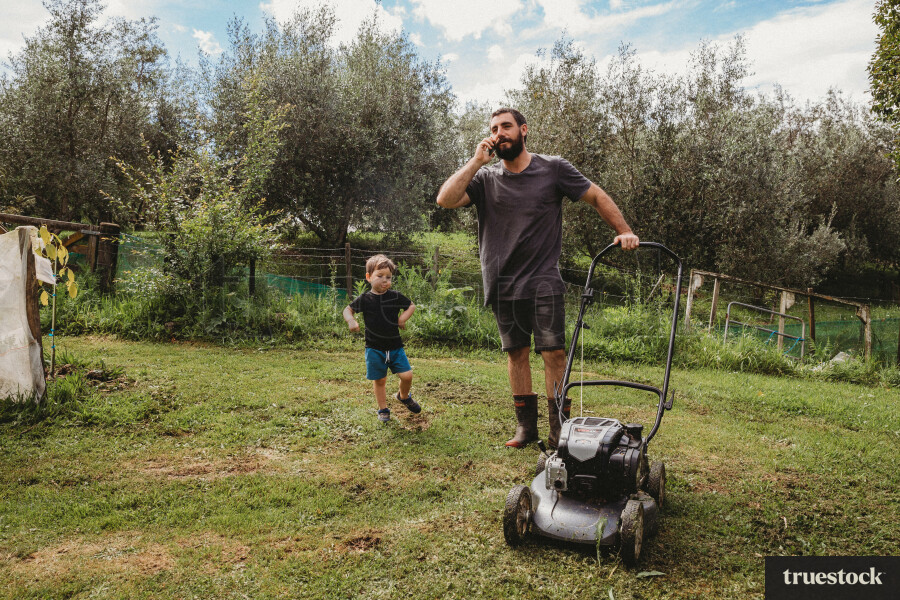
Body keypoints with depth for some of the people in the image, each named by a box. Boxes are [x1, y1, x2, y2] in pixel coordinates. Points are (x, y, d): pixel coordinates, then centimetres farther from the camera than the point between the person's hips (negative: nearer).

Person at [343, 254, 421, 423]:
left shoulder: (395, 296, -3)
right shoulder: (365, 299, -4)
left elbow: (411, 306, 12)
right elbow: (348, 310, 8)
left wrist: (404, 317, -6)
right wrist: (351, 321, -12)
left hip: (395, 346, 1)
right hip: (374, 348, -1)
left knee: (407, 375, -4)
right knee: (379, 380, 7)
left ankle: (404, 397, 28)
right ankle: (383, 409, 27)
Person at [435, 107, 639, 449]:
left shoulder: (553, 170, 3)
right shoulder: (485, 178, 6)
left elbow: (597, 196, 8)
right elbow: (445, 200, -7)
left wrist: (624, 231, -3)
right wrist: (477, 161, -8)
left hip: (543, 282, -2)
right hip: (502, 284, 3)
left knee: (554, 352, -6)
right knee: (516, 352, 9)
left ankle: (559, 428, 4)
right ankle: (525, 425, 20)